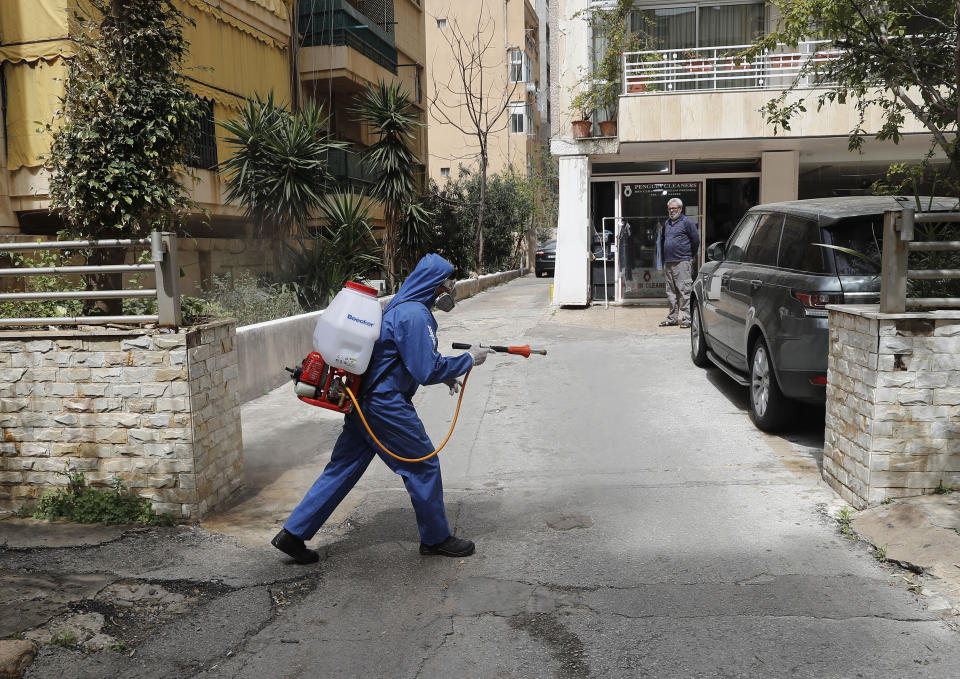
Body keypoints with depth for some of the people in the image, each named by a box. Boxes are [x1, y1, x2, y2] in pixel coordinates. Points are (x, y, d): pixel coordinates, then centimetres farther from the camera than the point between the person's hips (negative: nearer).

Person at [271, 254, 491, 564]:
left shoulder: (400, 307, 16)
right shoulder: (415, 315, -17)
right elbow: (427, 370, -21)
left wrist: (444, 374, 14)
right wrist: (468, 360, -9)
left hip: (363, 403, 10)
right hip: (386, 406, -10)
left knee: (342, 469, 12)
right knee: (423, 466, 5)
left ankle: (293, 533, 16)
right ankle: (437, 539, 20)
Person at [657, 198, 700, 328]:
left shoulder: (687, 222, -2)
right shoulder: (666, 223, 18)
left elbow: (696, 240, -2)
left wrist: (690, 256, 4)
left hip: (682, 262, -7)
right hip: (668, 263, 7)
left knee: (684, 291, -9)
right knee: (671, 292, 11)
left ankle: (686, 318, -8)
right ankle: (672, 317, 18)